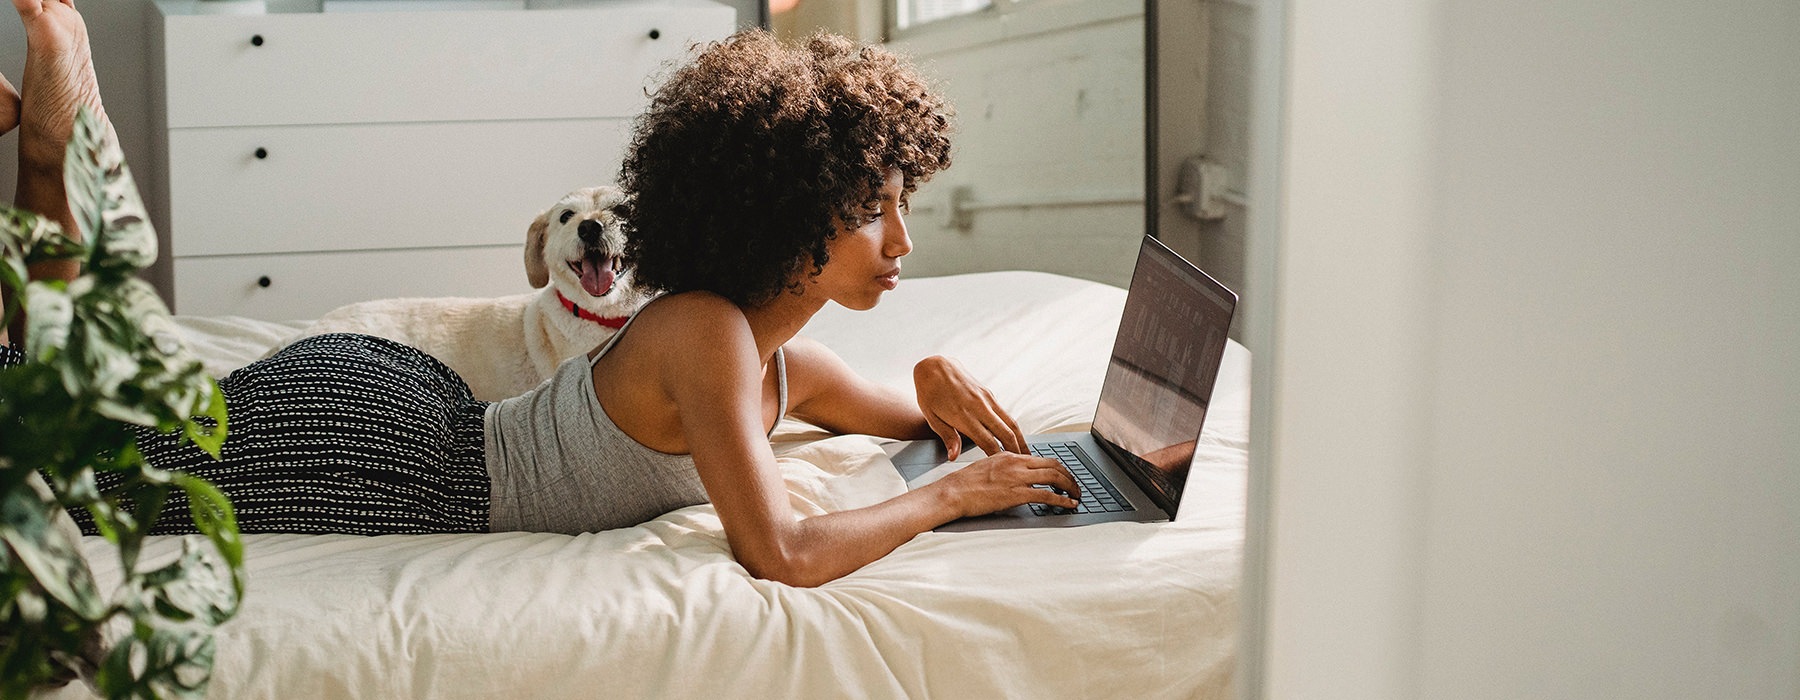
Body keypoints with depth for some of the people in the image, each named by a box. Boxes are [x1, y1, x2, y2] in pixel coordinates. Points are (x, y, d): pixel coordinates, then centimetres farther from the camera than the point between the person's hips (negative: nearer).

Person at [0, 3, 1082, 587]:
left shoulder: (792, 365, -2)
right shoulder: (705, 330, -29)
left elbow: (913, 423, 16)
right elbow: (782, 555, -36)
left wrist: (941, 391, -7)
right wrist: (955, 495, -24)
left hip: (407, 402, 7)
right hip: (362, 442, -7)